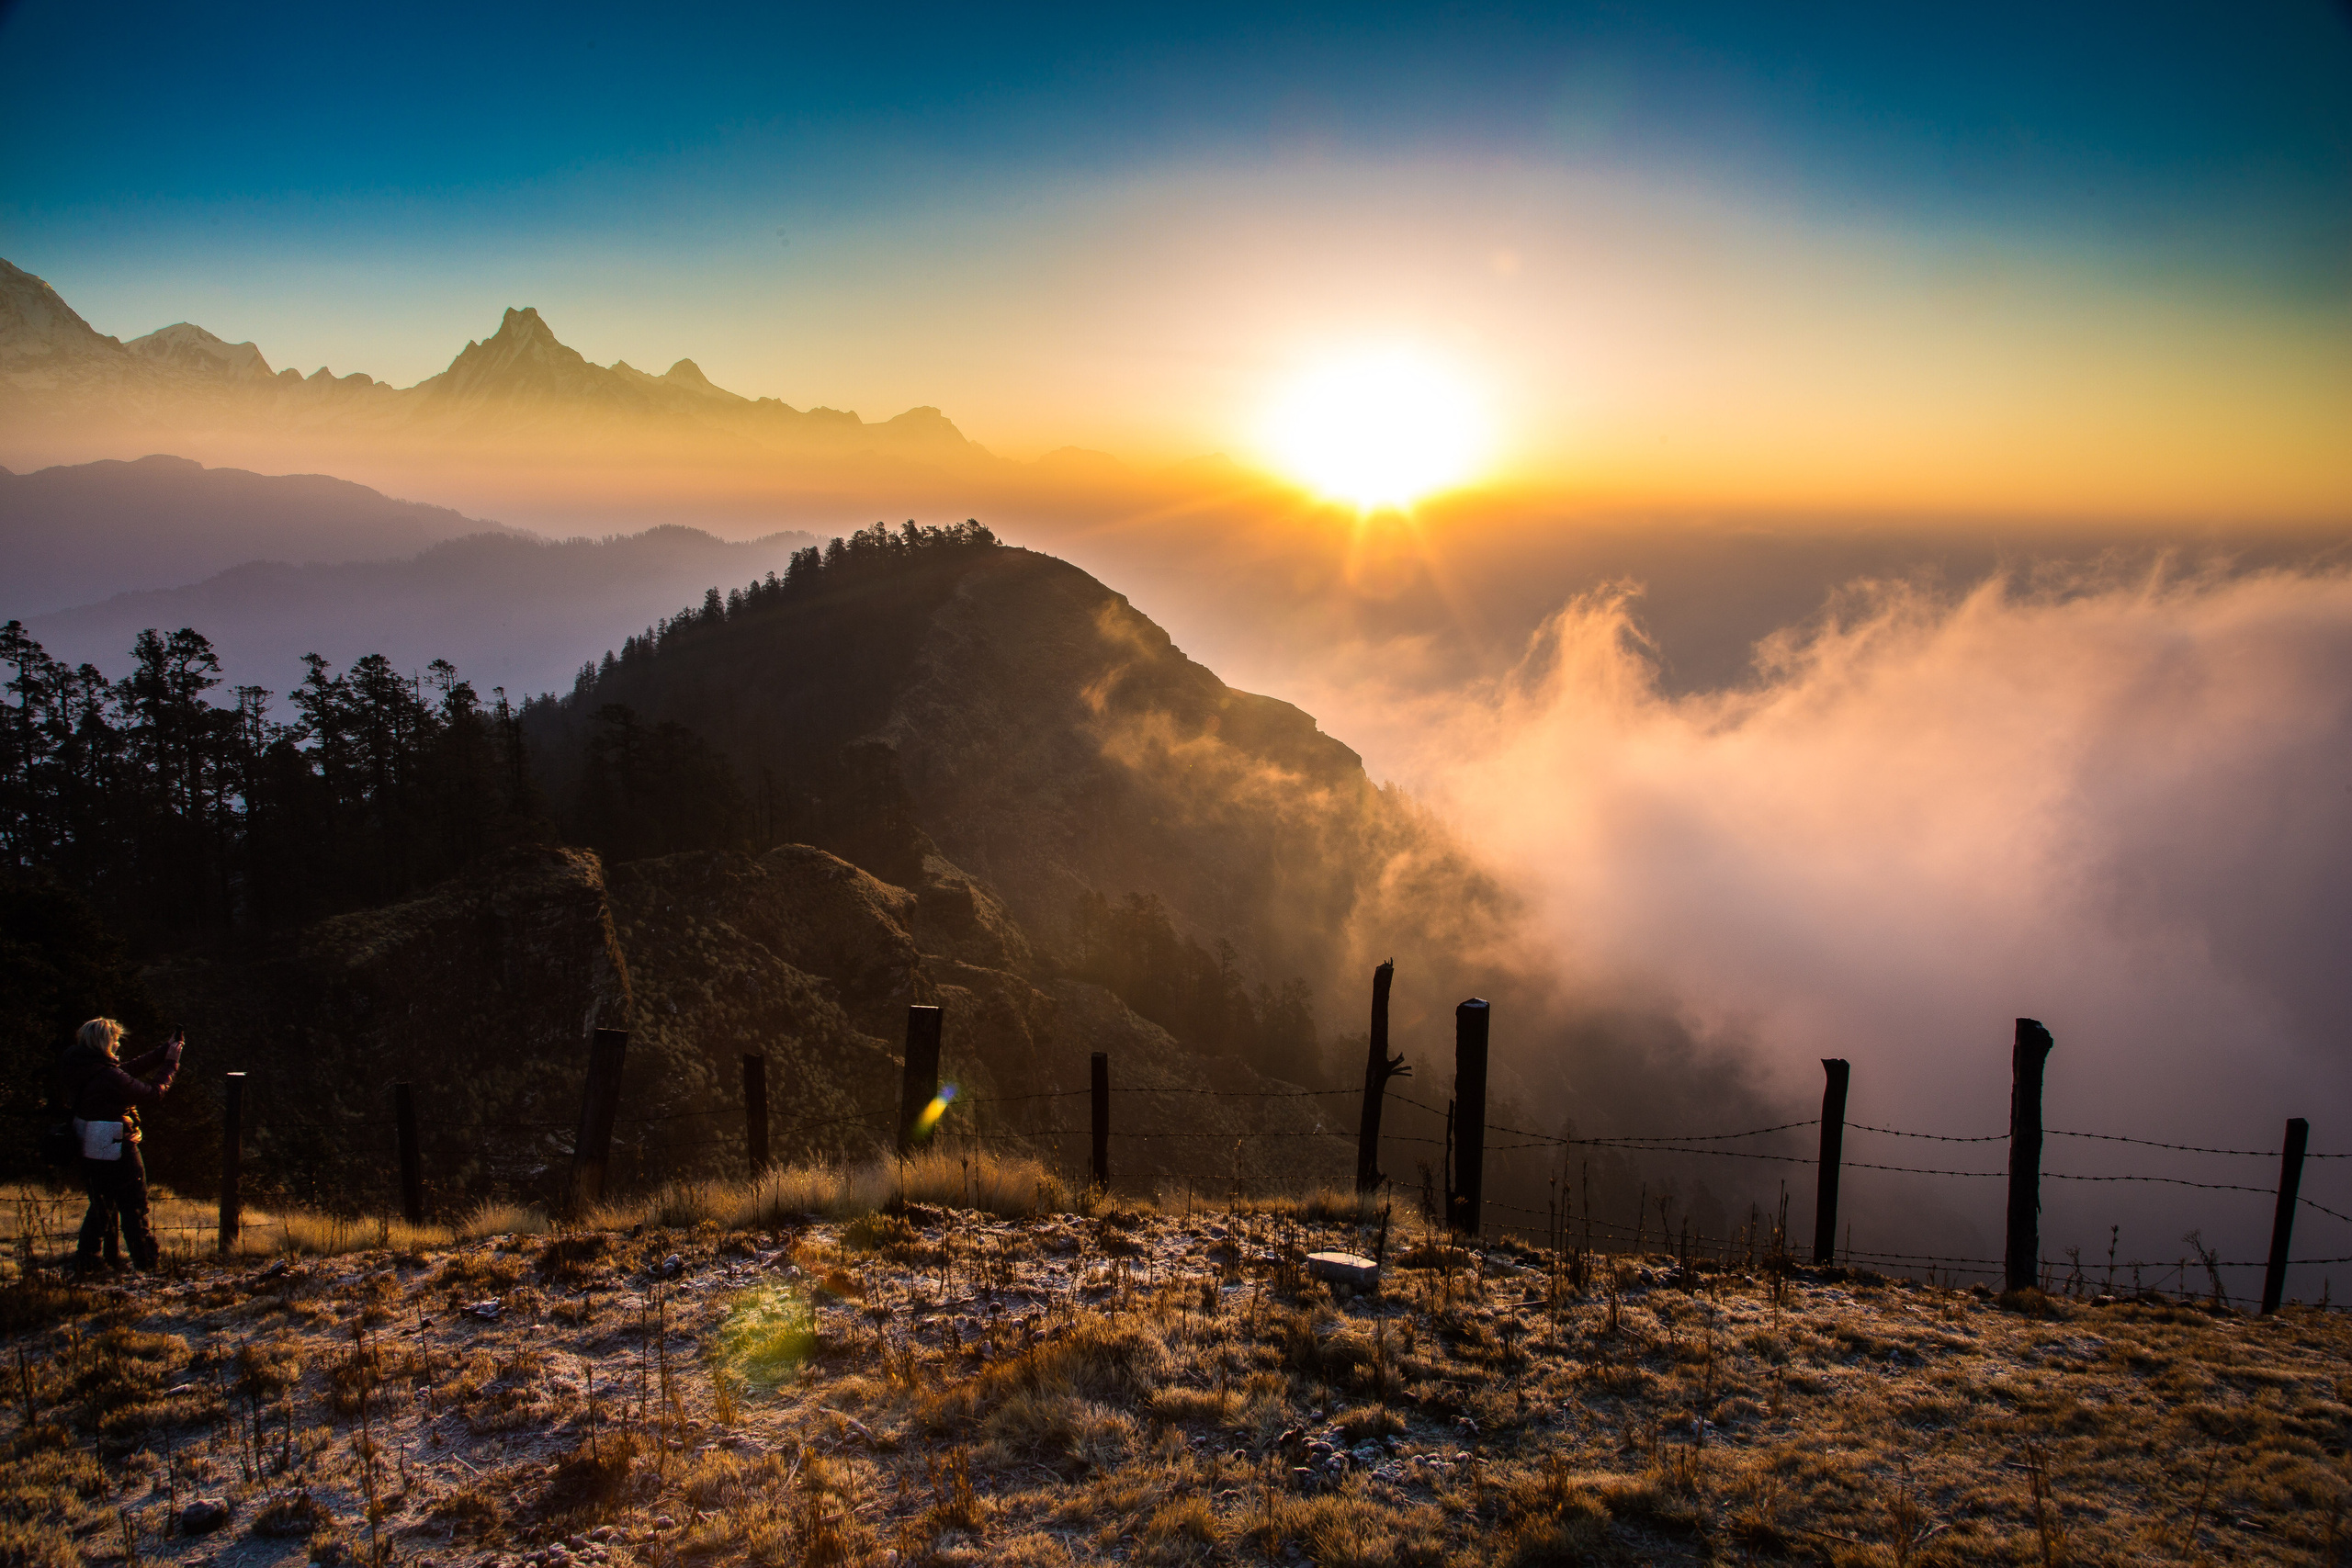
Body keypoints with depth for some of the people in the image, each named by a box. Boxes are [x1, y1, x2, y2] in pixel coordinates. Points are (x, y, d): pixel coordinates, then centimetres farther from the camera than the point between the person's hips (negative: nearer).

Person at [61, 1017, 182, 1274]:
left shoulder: (86, 1070, 0)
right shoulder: (110, 1077, -25)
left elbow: (132, 1068, 8)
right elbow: (154, 1092, -17)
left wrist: (165, 1050, 9)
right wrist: (171, 1062, -7)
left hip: (90, 1154, 8)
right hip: (118, 1154, -8)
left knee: (100, 1207, 23)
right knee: (134, 1208, 6)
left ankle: (85, 1261, 28)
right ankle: (146, 1263, 15)